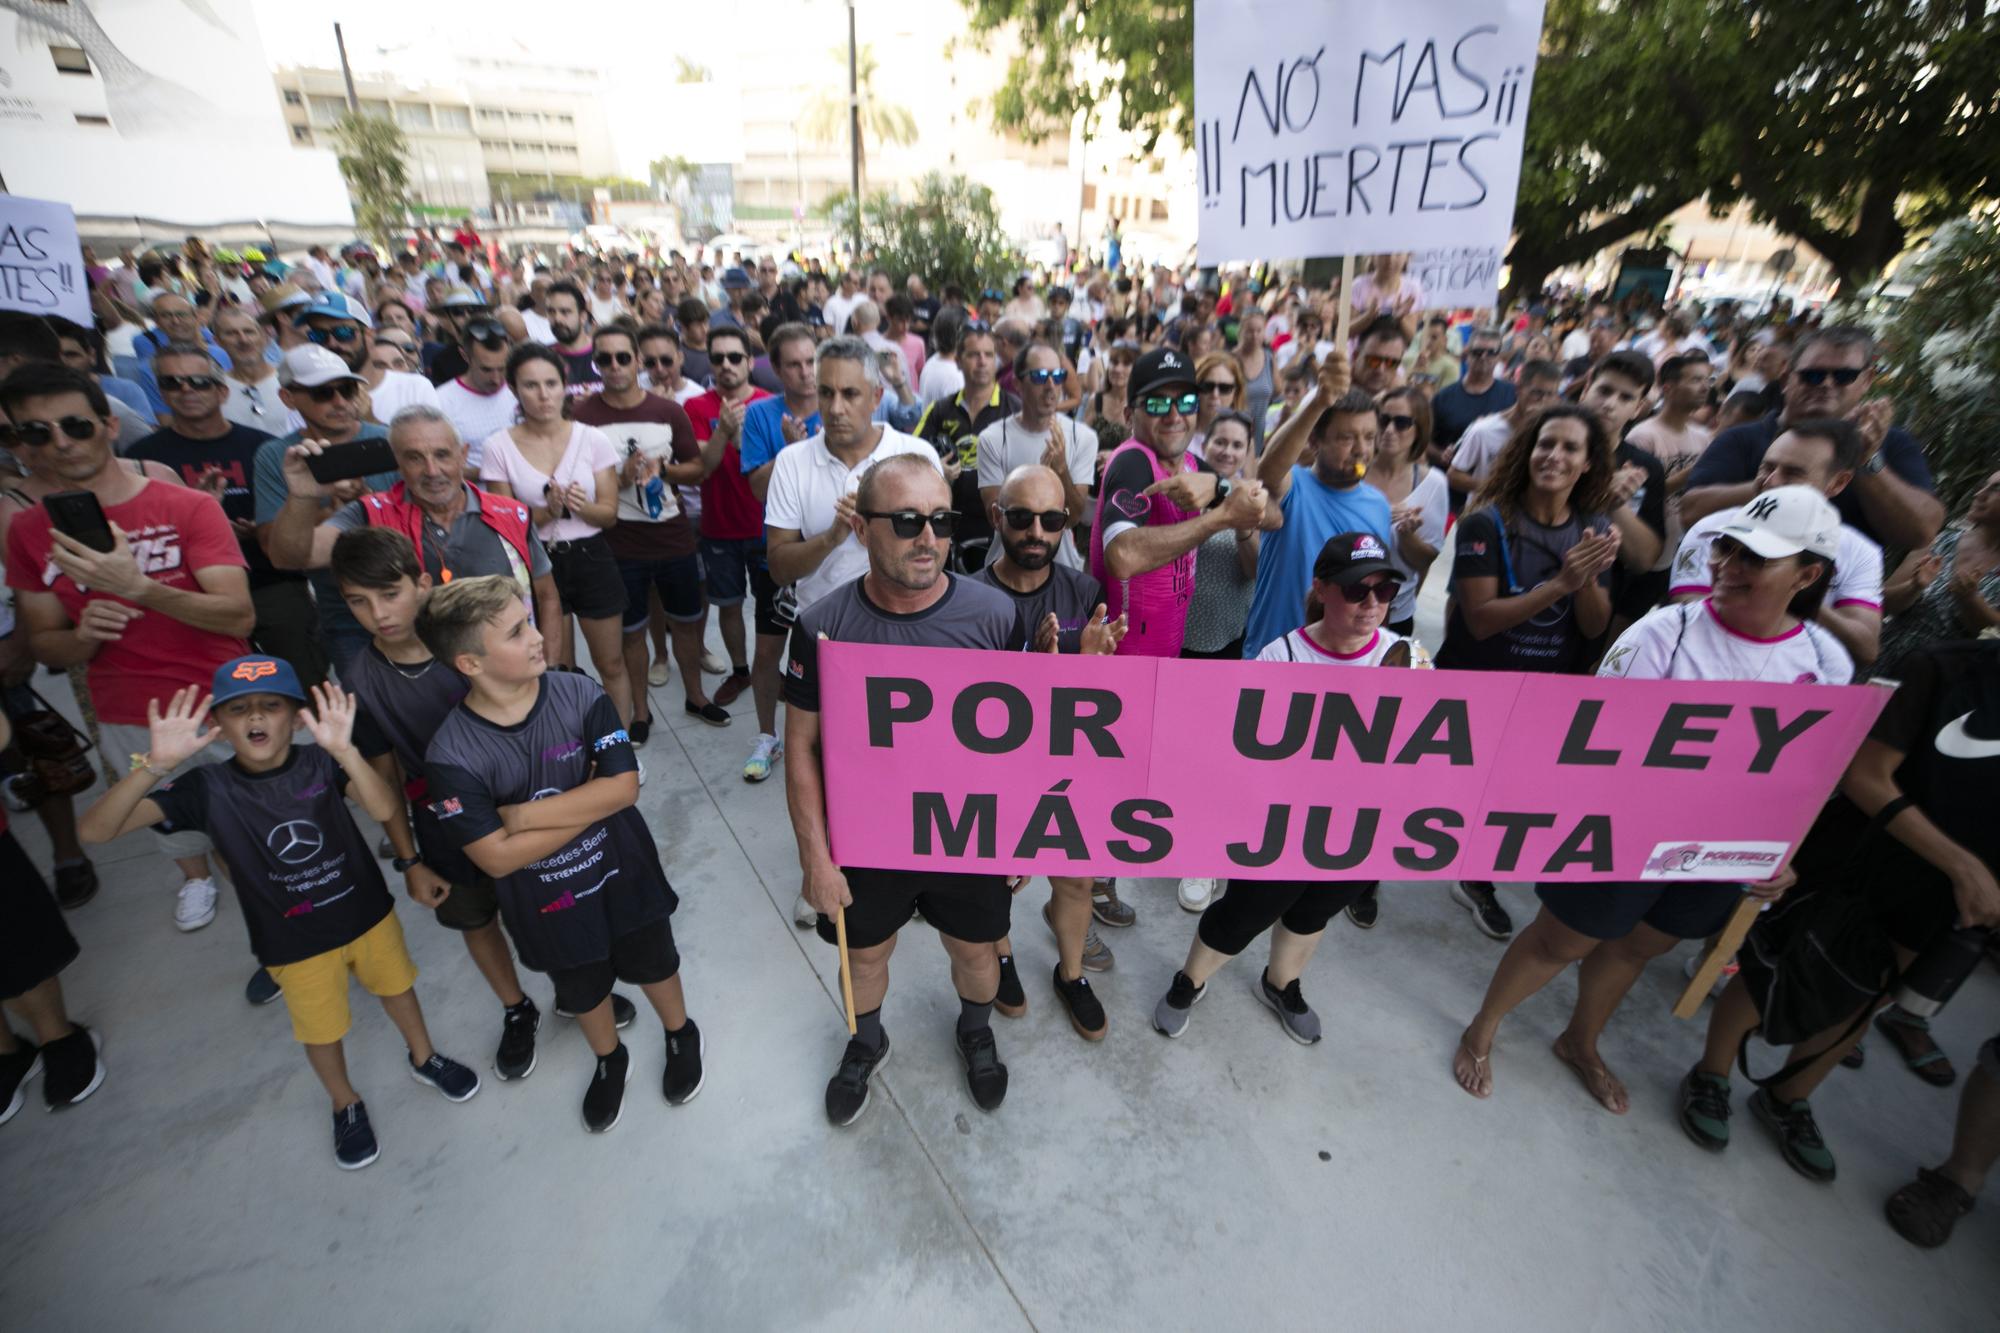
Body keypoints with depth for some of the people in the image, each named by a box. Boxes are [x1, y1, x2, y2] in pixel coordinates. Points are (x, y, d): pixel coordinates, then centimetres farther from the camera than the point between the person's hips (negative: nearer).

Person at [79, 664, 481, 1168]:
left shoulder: (320, 762, -19)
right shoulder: (207, 787, -16)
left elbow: (384, 809, -36)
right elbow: (95, 830, -22)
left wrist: (344, 750, -51)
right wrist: (154, 766, -38)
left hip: (368, 913, 0)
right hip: (295, 943, 0)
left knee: (396, 986, 23)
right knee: (321, 1030, 20)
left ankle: (425, 1058, 51)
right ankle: (346, 1104, 49)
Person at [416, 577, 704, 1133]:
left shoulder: (580, 696, -20)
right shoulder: (452, 754, -23)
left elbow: (624, 786, -25)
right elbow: (497, 857, -23)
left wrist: (527, 814, -26)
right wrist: (590, 801, -23)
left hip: (623, 874, 0)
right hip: (550, 905, 0)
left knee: (652, 965, 23)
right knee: (584, 990, 26)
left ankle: (682, 1036, 54)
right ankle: (610, 1060, 56)